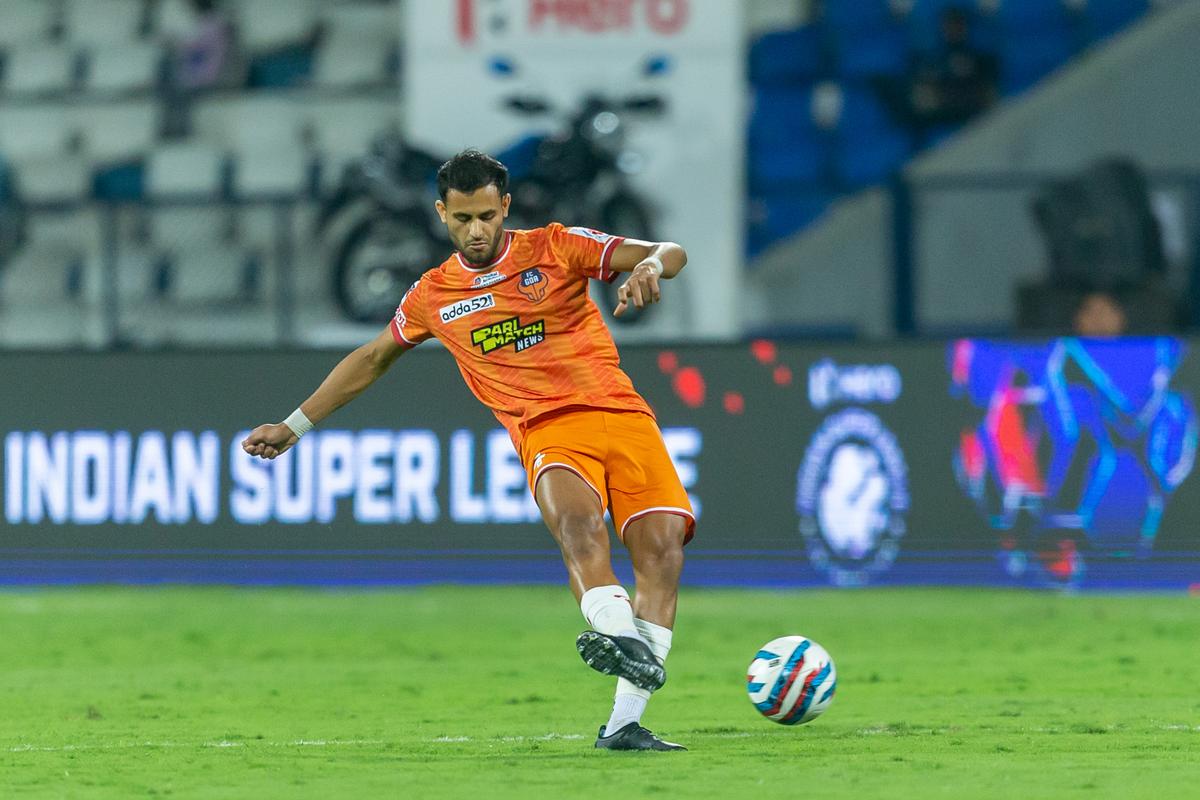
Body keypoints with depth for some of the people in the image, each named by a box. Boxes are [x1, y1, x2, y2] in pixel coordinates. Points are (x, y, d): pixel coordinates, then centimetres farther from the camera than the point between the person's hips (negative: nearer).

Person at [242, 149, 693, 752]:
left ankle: (624, 722, -22)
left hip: (619, 411, 0)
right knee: (577, 520, -34)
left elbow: (669, 253, 2)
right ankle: (620, 637, -59)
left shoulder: (555, 248, 8)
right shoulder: (432, 296, 15)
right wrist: (295, 425, 34)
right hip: (546, 429, 0)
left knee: (661, 543, -20)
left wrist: (650, 266, -23)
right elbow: (373, 359, 31)